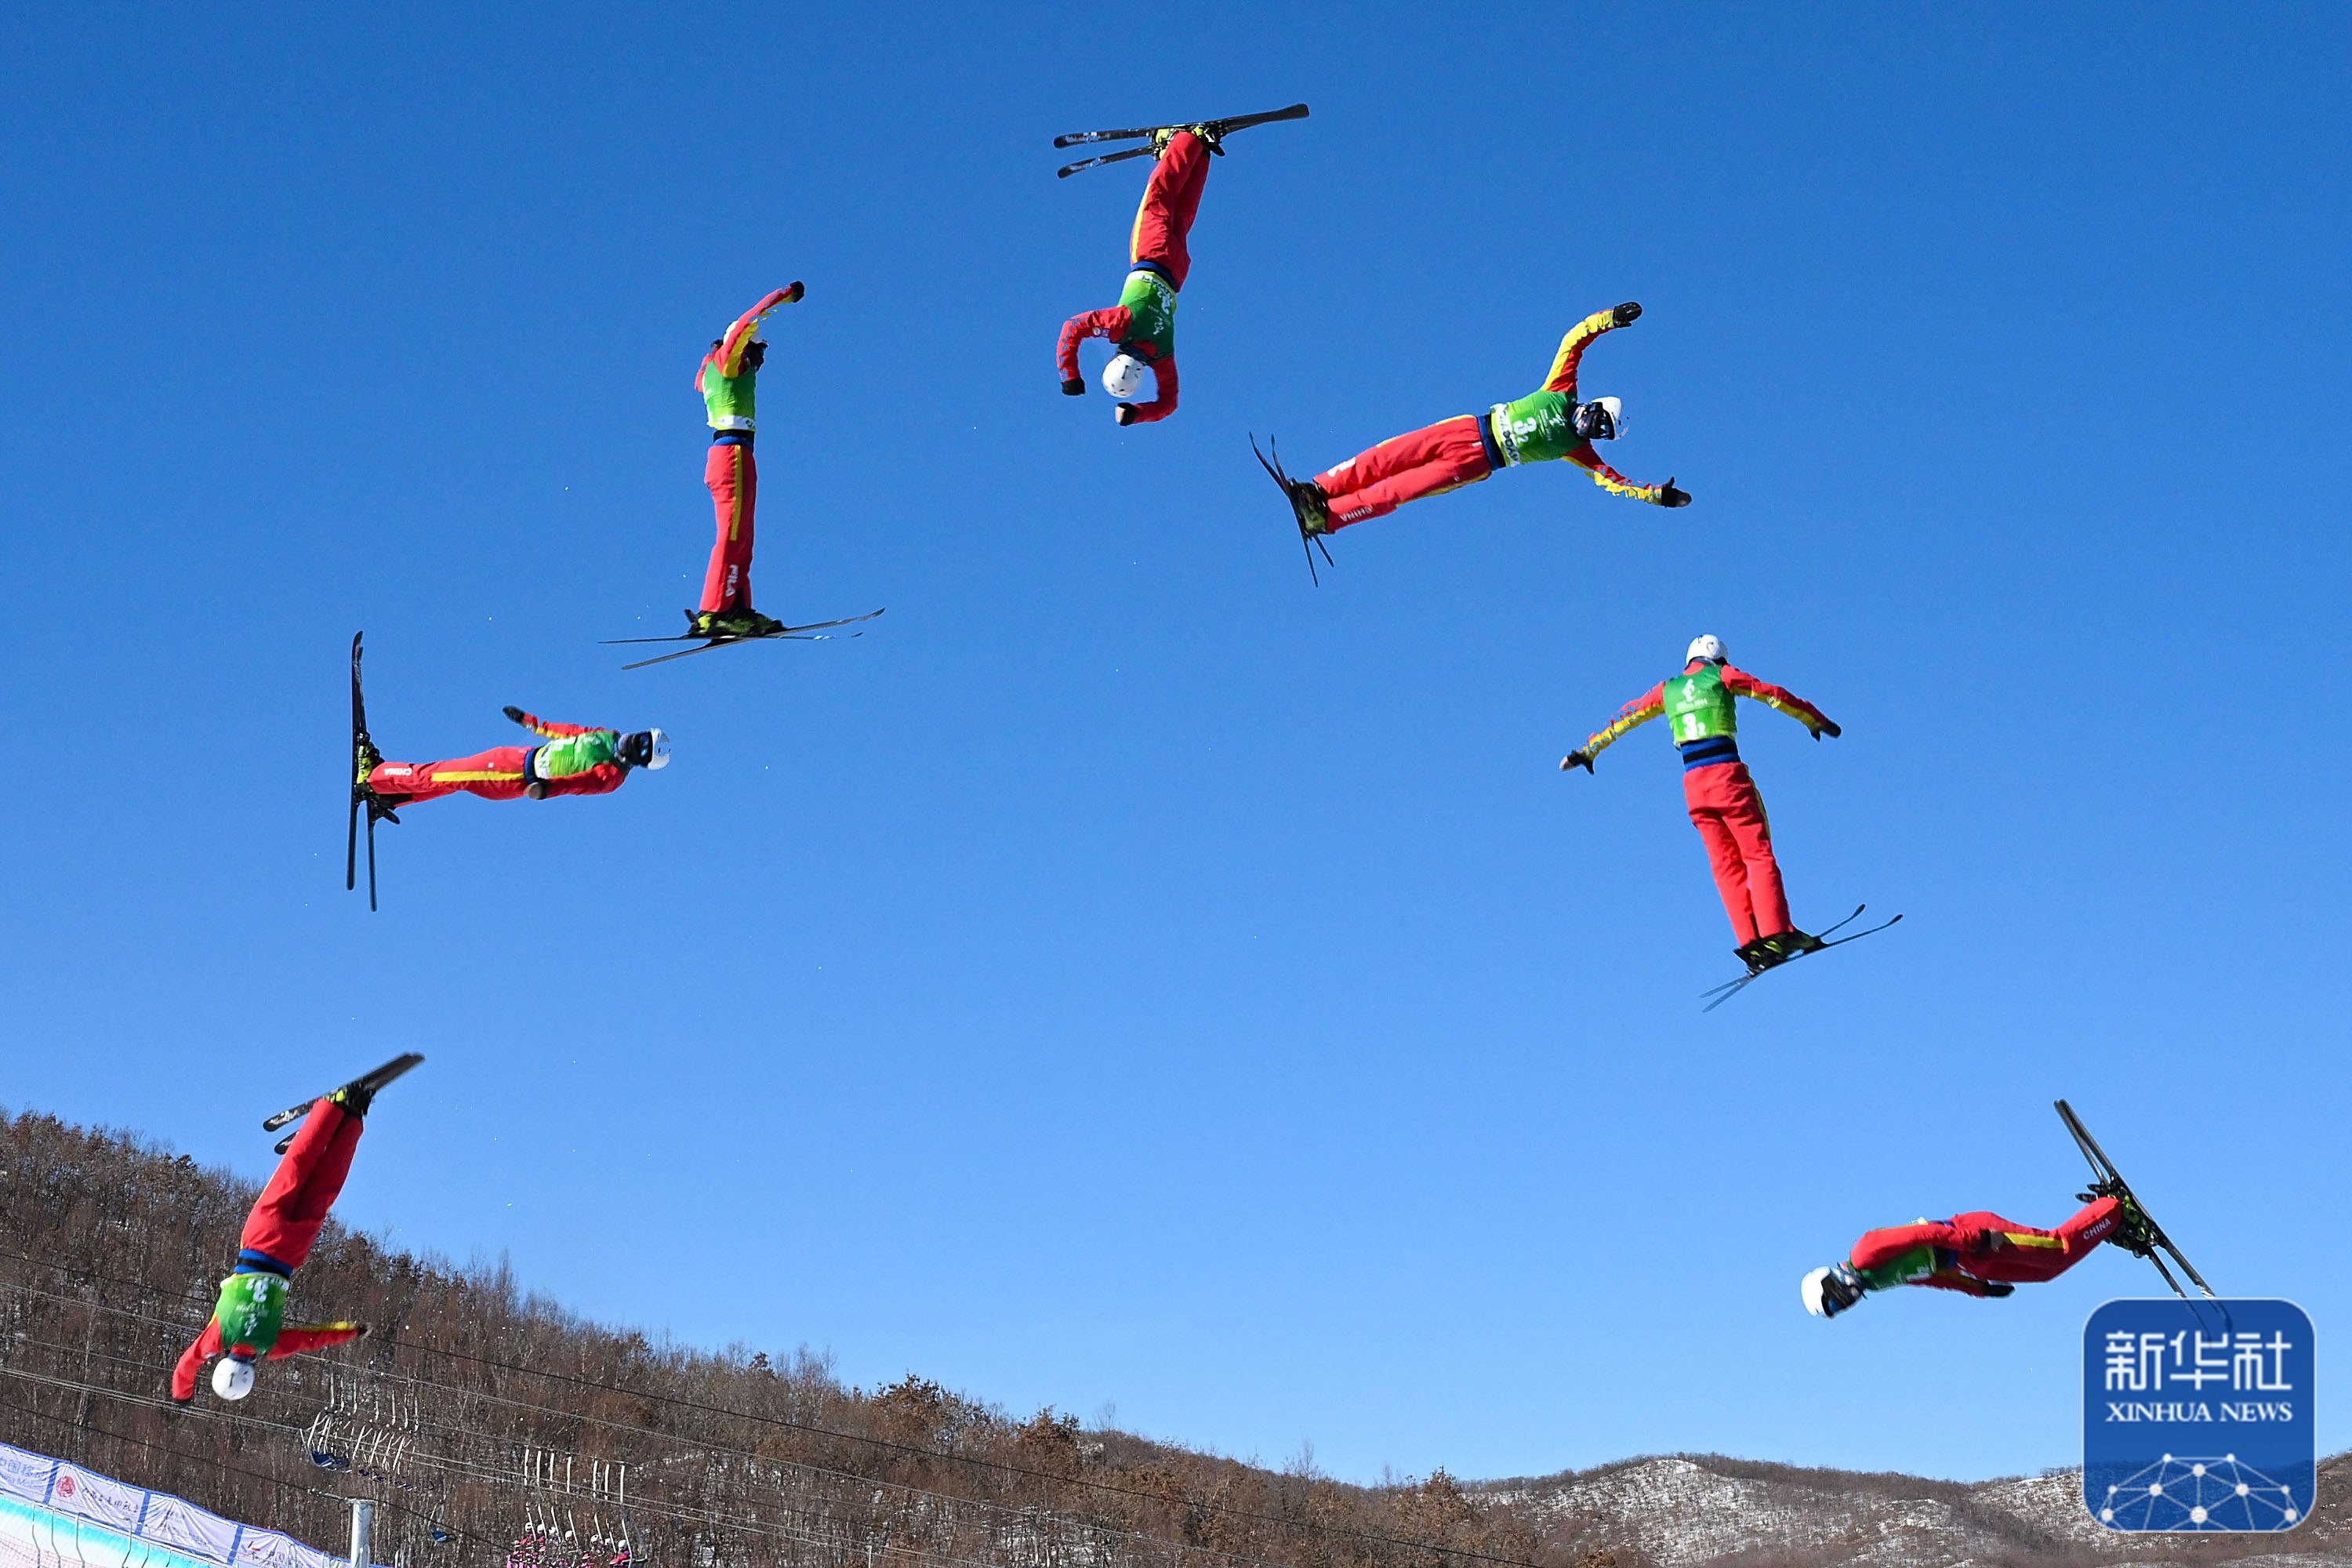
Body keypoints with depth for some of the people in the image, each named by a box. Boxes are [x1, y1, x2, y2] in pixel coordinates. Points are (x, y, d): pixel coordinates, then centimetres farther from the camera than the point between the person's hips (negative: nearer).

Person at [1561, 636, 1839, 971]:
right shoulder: (1722, 676, 10)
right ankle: (1776, 934, -17)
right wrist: (1815, 719, 25)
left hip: (1693, 783, 4)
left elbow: (1624, 718, 24)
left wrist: (1587, 751, 31)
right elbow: (1776, 695, 14)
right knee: (1758, 855, -4)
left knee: (1727, 866, 5)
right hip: (1727, 774, -4)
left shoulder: (1667, 690, 19)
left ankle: (1752, 943, -6)